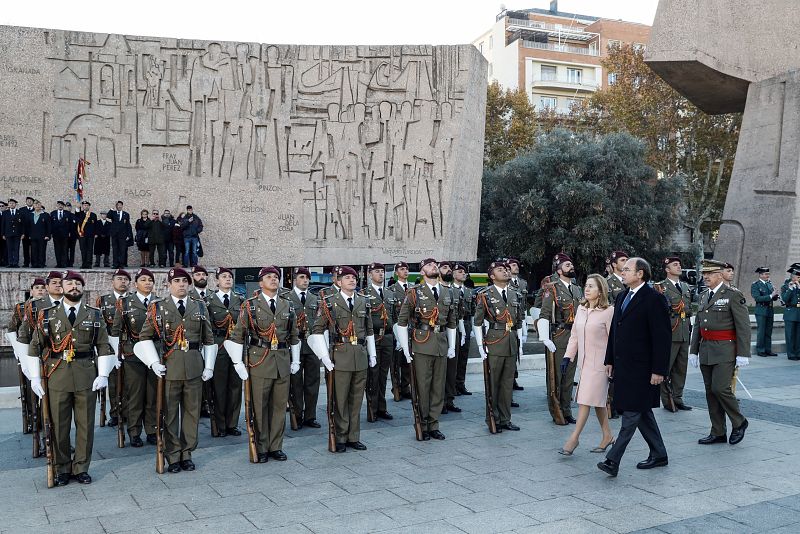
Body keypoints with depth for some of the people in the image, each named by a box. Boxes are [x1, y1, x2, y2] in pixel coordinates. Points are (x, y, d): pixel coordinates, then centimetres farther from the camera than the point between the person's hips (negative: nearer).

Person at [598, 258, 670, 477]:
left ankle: (613, 460, -6)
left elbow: (662, 337, -15)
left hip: (642, 368, -9)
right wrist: (610, 360, 15)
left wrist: (658, 370, -16)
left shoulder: (654, 299, -12)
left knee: (632, 413, -6)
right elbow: (614, 331, 18)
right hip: (623, 366, 9)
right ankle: (658, 455, 28)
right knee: (642, 412, 16)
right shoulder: (622, 297, 13)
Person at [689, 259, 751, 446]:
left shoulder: (733, 295, -7)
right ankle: (718, 433, 16)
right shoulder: (704, 296, 14)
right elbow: (697, 325, 18)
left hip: (724, 350, -7)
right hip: (706, 351, 7)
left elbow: (743, 327, -10)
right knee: (710, 391, 8)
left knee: (720, 388, -13)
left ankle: (739, 423, 11)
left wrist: (743, 354, -14)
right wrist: (693, 351, 14)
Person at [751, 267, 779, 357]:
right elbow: (757, 298, -17)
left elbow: (775, 298, 14)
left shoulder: (769, 284, 14)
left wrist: (775, 294, -9)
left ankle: (768, 350, 15)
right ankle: (760, 350, 4)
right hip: (761, 311, -6)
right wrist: (770, 296, -20)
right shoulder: (755, 285, -6)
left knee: (768, 332, 9)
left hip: (770, 311, 6)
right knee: (761, 332, -3)